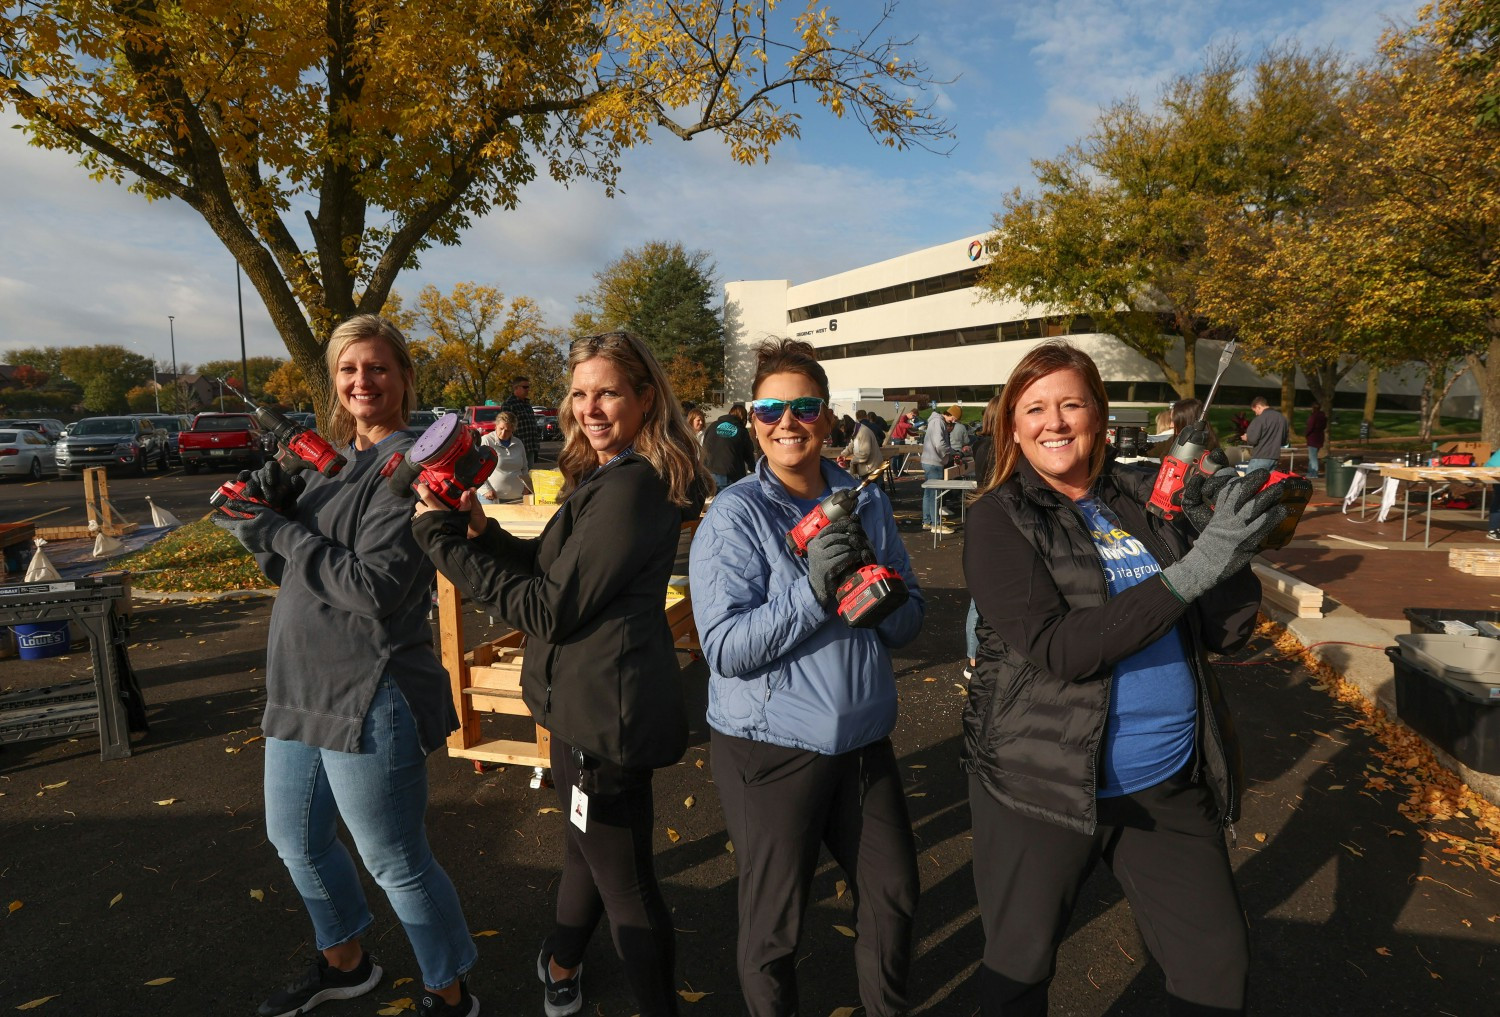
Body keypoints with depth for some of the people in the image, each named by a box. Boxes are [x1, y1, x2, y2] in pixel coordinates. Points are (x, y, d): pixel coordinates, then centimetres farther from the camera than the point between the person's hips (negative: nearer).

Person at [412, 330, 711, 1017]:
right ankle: (562, 962, 56)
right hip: (586, 701, 10)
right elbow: (548, 567, 9)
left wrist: (443, 538, -17)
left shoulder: (630, 485, -24)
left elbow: (549, 610, -24)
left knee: (623, 878, 9)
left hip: (608, 709, -10)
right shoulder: (608, 476, 9)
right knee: (586, 849, 31)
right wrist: (480, 528, -9)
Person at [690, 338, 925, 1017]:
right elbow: (726, 648, -20)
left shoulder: (866, 501, 2)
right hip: (771, 747, -5)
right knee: (772, 929, 13)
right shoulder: (734, 516, -13)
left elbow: (911, 619, 4)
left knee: (895, 897, 23)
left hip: (864, 739, 5)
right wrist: (813, 590, -29)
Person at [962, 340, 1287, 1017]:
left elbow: (1225, 632, 3)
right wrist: (1188, 573, -26)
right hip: (1044, 782, -3)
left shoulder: (1146, 500, 2)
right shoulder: (999, 519, -10)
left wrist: (1230, 547, -15)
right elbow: (1055, 650, -23)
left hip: (1170, 782, 4)